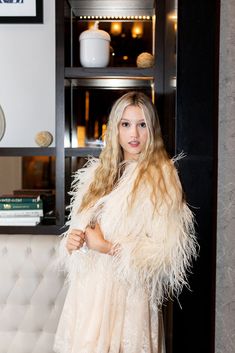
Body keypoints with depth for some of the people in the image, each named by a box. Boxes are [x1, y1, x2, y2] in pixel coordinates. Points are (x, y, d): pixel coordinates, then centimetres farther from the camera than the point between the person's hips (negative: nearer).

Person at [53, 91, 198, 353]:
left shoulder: (161, 175, -8)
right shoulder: (97, 172, 9)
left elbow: (166, 250, -13)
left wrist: (105, 246, -14)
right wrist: (72, 240, -5)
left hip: (126, 291, -5)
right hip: (88, 286, 5)